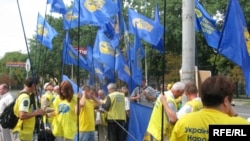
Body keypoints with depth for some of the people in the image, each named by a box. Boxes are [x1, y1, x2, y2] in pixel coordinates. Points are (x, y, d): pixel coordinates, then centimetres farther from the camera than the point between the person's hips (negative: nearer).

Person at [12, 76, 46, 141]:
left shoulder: (22, 95, 12)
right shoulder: (25, 97, -19)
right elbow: (22, 116, -27)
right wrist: (36, 113, -16)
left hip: (24, 132, 10)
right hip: (22, 133, -10)